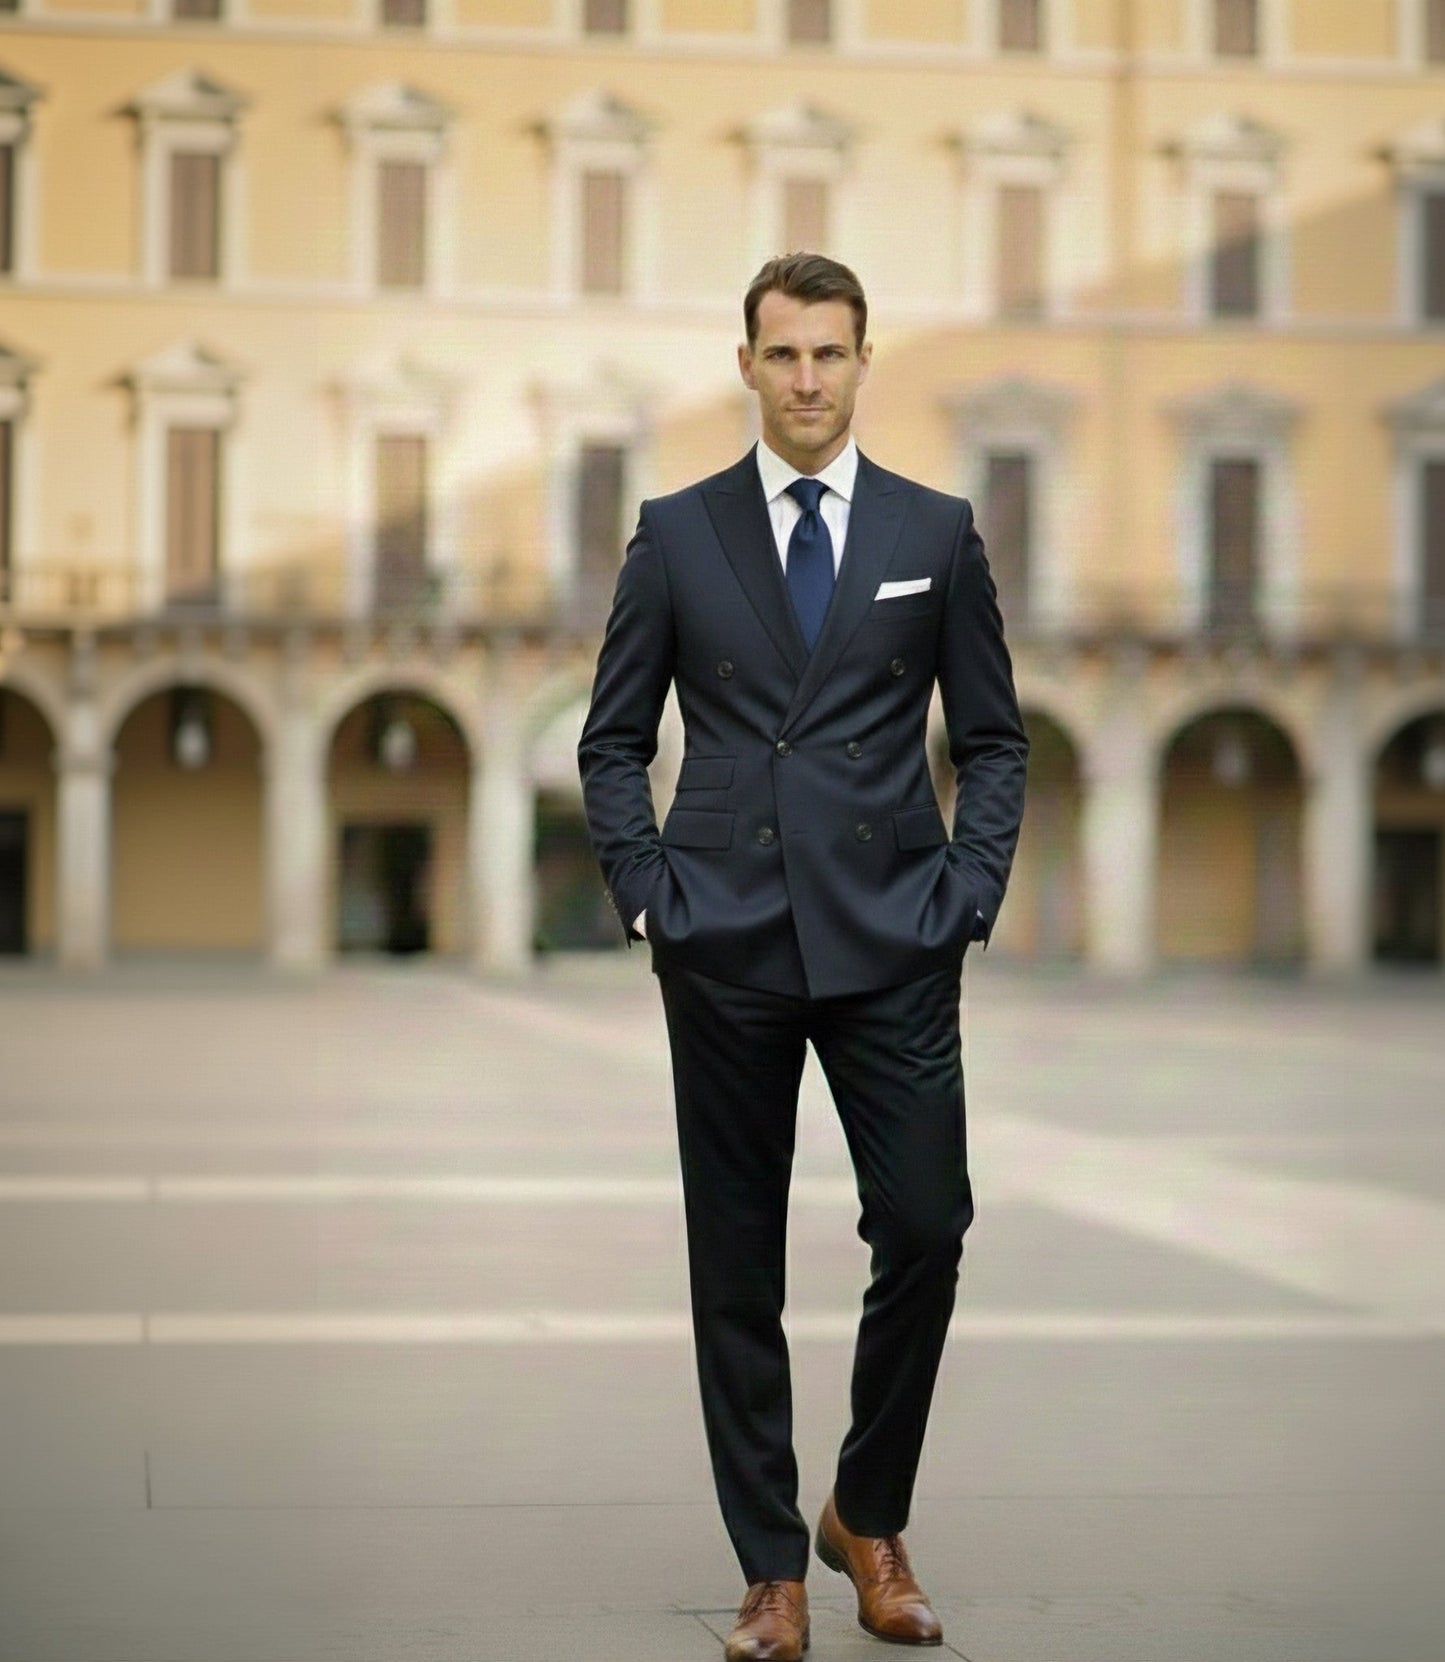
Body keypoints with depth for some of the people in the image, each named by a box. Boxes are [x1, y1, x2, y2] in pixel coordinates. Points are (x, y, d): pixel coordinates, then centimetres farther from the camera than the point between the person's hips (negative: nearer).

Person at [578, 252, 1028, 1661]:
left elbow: (992, 736, 11)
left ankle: (868, 1518, 18)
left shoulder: (937, 533, 7)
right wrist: (648, 895, -2)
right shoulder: (676, 535, 6)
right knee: (738, 1266, 3)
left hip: (892, 946, 0)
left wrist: (968, 894, -1)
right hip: (726, 949, 0)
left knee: (925, 1232, -5)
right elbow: (613, 741, 10)